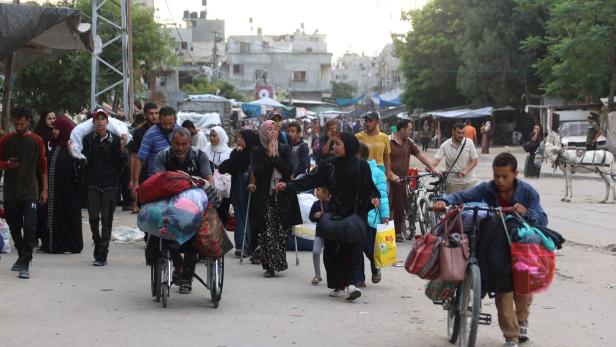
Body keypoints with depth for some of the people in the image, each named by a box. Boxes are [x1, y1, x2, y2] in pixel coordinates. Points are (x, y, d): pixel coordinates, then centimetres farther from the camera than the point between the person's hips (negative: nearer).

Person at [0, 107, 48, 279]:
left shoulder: (37, 141, 2)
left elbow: (43, 166, 6)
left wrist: (44, 189, 3)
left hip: (30, 192, -2)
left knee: (29, 226, -12)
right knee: (14, 227, 10)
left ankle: (25, 264, -12)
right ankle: (22, 256, 31)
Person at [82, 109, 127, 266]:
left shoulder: (115, 140, 0)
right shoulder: (88, 139, 4)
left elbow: (120, 163, -4)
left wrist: (121, 147, -15)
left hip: (110, 185, -1)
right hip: (93, 184, 1)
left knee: (107, 219, 0)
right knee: (93, 218, -2)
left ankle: (102, 254, 6)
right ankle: (98, 244, 24)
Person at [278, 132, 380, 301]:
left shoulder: (361, 166, 1)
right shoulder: (329, 165, 5)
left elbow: (369, 187, 7)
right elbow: (310, 179, 1)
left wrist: (374, 198, -14)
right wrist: (288, 185, -8)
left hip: (355, 216, -2)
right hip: (334, 216, 2)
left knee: (353, 249, -10)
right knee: (332, 250, 1)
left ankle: (350, 283, -12)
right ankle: (339, 285, 10)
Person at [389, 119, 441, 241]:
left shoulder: (408, 142, 10)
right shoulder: (389, 141, -10)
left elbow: (419, 155, 10)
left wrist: (432, 168, 4)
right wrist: (392, 175, -19)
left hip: (401, 180, 6)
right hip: (389, 179, -6)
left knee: (400, 206, 9)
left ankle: (398, 232, 17)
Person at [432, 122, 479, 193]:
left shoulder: (469, 143, -4)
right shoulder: (445, 145, -5)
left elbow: (474, 161, -3)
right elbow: (437, 159, -9)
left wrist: (465, 171, -19)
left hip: (469, 181, 1)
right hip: (453, 182, 0)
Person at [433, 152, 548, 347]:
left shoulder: (528, 192, -13)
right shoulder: (486, 190, -11)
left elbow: (542, 220, -20)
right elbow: (463, 196, -19)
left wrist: (526, 212, -40)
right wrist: (445, 201, -40)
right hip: (497, 248, 0)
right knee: (503, 292, -4)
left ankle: (522, 320, 47)